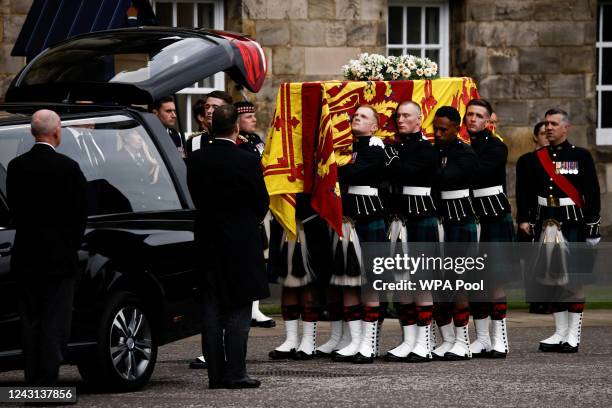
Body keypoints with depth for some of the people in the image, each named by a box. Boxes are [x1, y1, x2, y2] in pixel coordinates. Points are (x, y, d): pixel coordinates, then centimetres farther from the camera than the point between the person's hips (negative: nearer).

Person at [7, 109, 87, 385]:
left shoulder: (16, 166, 1)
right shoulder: (68, 168, -11)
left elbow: (14, 210, 6)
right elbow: (80, 213, -5)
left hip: (26, 257, 4)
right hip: (60, 256, -4)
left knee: (30, 321, 10)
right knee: (55, 322, -1)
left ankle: (33, 380, 11)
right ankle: (48, 380, -5)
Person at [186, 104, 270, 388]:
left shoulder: (195, 161, 0)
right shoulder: (247, 162, -12)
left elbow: (195, 198, 8)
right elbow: (262, 202, -2)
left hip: (207, 242, 4)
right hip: (241, 244, -4)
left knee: (211, 311, 8)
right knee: (238, 312, 0)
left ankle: (215, 373, 9)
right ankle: (235, 373, -3)